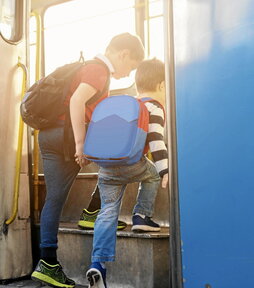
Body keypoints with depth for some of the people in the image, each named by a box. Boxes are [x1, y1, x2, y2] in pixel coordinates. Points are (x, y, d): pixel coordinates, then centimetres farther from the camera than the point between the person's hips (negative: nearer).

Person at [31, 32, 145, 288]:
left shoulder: (89, 67, 24)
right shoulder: (99, 69, -7)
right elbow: (77, 101, -22)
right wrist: (80, 143, -23)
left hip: (47, 135, 9)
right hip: (66, 135, -9)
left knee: (54, 199, 6)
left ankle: (48, 263, 7)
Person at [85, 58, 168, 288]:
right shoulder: (154, 108, 4)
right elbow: (155, 140, -10)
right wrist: (165, 171, -13)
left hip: (106, 166, 6)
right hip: (130, 163, -6)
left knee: (108, 212, 5)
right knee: (153, 174, 26)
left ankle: (98, 264, -4)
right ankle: (141, 216, 20)